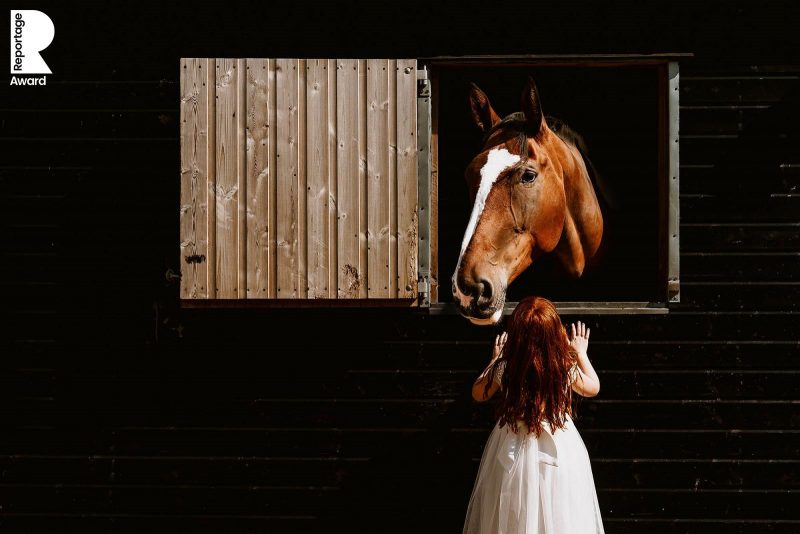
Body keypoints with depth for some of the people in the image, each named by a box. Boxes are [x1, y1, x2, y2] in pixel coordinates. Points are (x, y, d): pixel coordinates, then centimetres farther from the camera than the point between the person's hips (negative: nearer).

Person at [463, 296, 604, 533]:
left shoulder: (504, 368, -16)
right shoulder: (566, 367, -16)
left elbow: (479, 393, 5)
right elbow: (592, 388, 8)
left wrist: (495, 359, 17)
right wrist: (581, 353, 20)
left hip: (513, 449, 0)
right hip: (558, 448, 0)